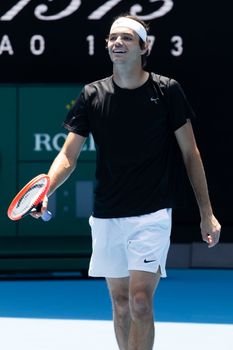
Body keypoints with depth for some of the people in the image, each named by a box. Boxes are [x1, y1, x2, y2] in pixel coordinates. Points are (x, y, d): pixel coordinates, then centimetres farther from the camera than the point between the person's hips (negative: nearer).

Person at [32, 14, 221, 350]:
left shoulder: (167, 91, -3)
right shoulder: (93, 95, 3)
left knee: (140, 301, -13)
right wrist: (46, 190, -21)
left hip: (152, 215, -3)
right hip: (106, 217, 3)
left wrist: (207, 214, 2)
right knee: (120, 302, 11)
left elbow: (190, 154, 3)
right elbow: (68, 155, 0)